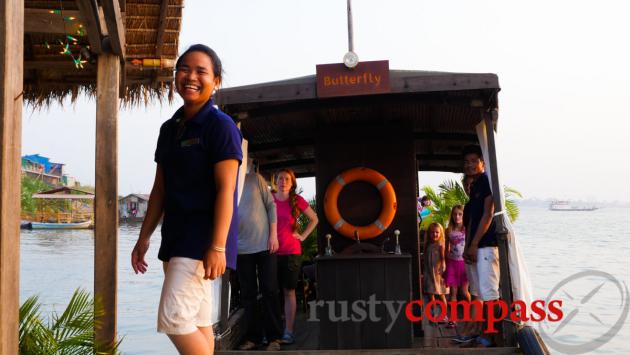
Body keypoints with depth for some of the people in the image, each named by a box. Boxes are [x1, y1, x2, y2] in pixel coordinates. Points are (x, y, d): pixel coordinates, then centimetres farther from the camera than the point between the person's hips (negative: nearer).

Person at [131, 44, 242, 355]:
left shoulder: (220, 125, -9)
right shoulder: (170, 128, 13)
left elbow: (225, 190, -15)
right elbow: (160, 189, 16)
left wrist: (217, 247, -21)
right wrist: (144, 238, 14)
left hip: (202, 238, -8)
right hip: (176, 237, 8)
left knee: (173, 318, -13)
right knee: (197, 322, 11)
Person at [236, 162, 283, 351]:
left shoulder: (256, 179, 0)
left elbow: (271, 205, 2)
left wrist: (273, 235, -5)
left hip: (265, 245, -1)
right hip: (242, 249, 1)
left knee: (269, 291, 1)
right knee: (248, 294, 6)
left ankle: (274, 337, 8)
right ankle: (252, 337, 16)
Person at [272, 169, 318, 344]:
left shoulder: (297, 200, 0)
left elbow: (314, 219, 12)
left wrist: (303, 236, 3)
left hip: (291, 252, -1)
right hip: (271, 251, 1)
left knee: (289, 291, 3)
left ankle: (288, 331, 7)